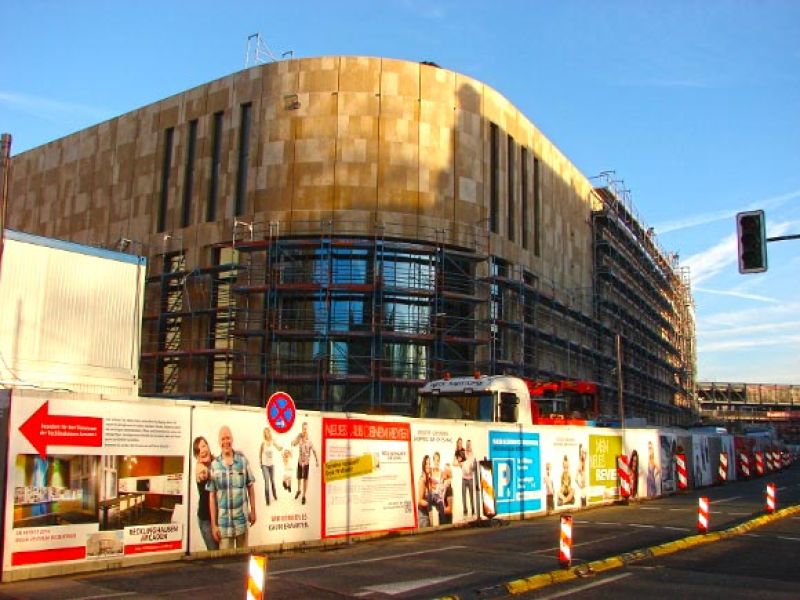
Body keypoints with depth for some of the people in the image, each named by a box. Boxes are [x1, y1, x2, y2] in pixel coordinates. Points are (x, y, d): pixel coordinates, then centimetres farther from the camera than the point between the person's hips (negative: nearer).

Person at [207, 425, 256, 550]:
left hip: (242, 519, 1)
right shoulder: (214, 465, -4)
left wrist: (253, 510, 7)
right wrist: (213, 524, -2)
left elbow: (250, 486, 7)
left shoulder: (243, 460, -1)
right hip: (223, 522, -1)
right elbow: (212, 496, -2)